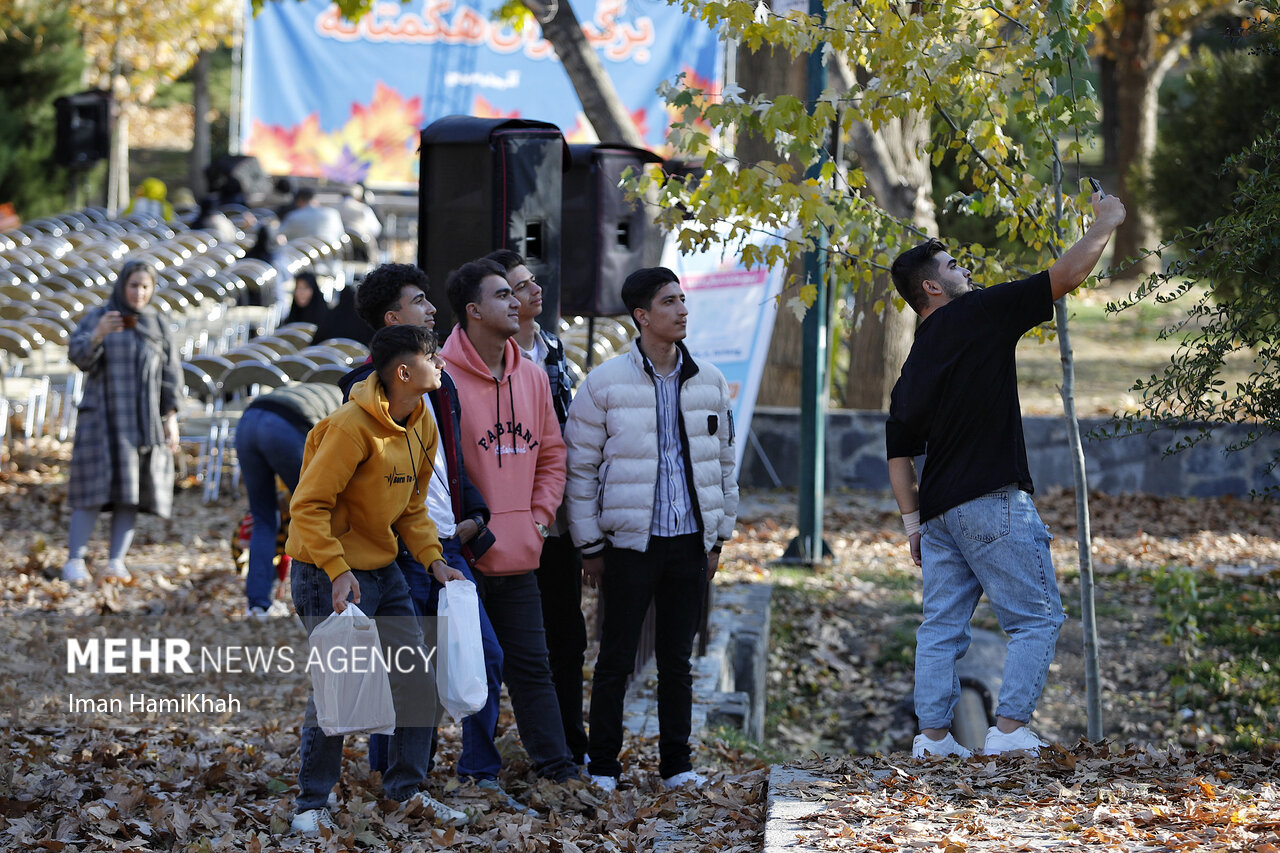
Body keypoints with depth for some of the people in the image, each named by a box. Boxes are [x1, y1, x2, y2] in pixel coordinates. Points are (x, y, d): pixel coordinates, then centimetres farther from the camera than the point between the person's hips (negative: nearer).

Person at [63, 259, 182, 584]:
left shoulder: (157, 325, 8)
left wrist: (171, 418, -1)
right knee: (97, 485, -12)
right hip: (104, 415, -3)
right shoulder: (98, 317, 0)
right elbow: (79, 355, -14)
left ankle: (116, 562, 1)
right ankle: (74, 562, -11)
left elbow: (170, 374, 7)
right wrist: (98, 334, -33)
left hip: (145, 420, 3)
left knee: (131, 488, -2)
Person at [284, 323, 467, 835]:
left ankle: (406, 787, 22)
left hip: (382, 571, 8)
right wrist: (337, 570, -28)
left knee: (418, 680, 7)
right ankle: (312, 804, 5)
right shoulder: (352, 426, -22)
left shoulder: (421, 426, 5)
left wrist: (432, 559, 3)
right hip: (328, 573, -8)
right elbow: (308, 506, -21)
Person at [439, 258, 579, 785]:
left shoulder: (531, 377, 10)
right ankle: (480, 768, 9)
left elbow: (551, 454, 19)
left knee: (530, 662, 9)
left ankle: (553, 762, 13)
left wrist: (539, 516, 8)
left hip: (518, 556, 6)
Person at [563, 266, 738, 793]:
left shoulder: (708, 382, 8)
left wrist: (718, 537, 12)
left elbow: (723, 462, 16)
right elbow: (579, 466, -1)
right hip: (630, 542, -3)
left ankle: (677, 764, 18)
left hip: (689, 541, 3)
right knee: (616, 658, 2)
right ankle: (602, 766, 11)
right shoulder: (606, 383, -4)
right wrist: (590, 545, -3)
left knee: (678, 659, 10)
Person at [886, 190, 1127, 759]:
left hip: (937, 509, 7)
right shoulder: (978, 315, -4)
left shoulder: (912, 366, 17)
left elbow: (898, 453, 18)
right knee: (1036, 617, -2)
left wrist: (913, 522, 20)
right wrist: (1106, 222, 9)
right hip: (993, 499, -7)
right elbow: (1066, 276, -4)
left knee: (942, 626, 8)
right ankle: (1010, 729, -11)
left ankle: (932, 734, 3)